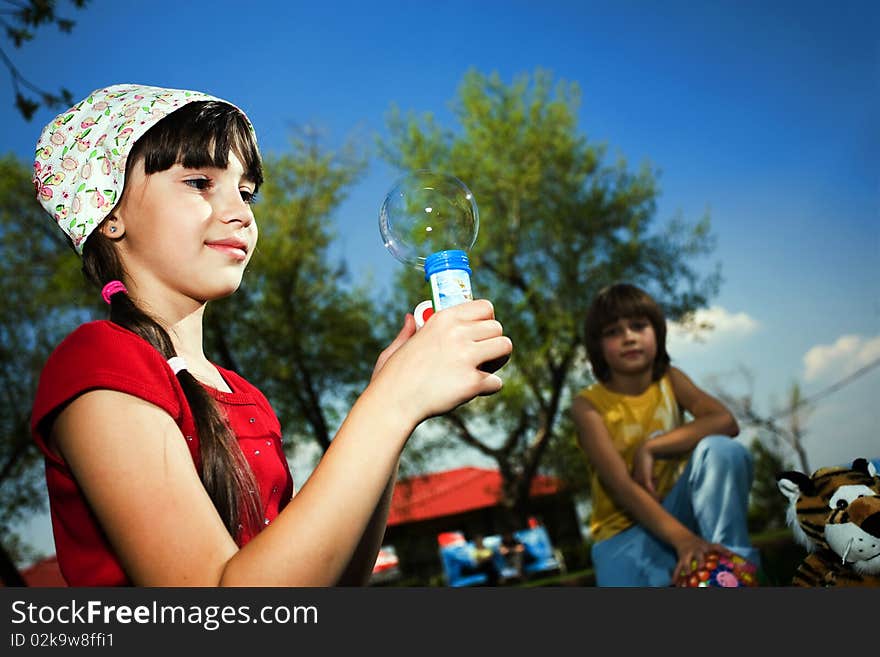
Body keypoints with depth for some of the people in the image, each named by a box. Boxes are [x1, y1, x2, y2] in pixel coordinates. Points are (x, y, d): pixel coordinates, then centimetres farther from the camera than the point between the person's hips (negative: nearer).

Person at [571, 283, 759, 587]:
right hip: (625, 528, -3)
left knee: (721, 449, -25)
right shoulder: (588, 405, -10)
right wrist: (682, 539, -36)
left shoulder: (670, 380, 2)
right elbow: (621, 486, -22)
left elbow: (726, 422, -15)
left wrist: (650, 448, -23)